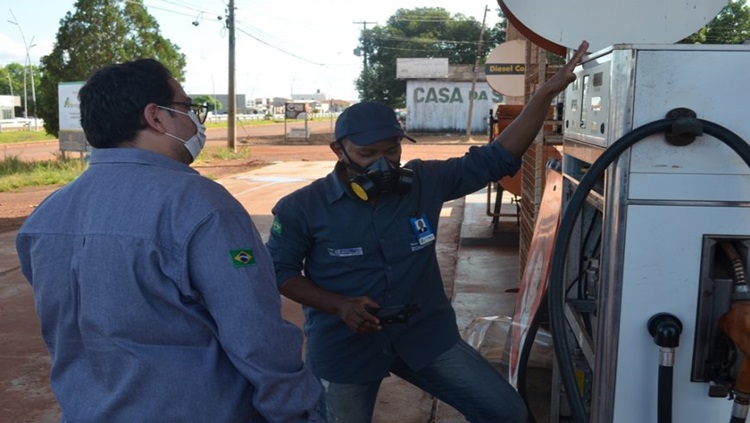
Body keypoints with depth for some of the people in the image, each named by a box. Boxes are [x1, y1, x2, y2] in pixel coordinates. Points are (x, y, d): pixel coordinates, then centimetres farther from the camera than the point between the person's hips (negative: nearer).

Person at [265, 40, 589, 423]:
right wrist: (339, 305, -18)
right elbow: (279, 271, -3)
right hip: (344, 347, -2)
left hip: (426, 334, 3)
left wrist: (547, 93, -12)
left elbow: (496, 159, -5)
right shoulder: (302, 208, -12)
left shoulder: (425, 182, -6)